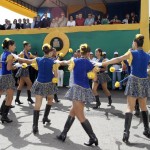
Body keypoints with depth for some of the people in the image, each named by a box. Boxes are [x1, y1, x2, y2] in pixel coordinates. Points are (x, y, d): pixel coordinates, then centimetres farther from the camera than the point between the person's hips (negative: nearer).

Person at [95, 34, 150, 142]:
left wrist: (103, 63, -6)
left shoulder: (132, 53, -4)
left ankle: (126, 132, -10)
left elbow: (118, 59, -10)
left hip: (134, 80, -4)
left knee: (130, 107, -4)